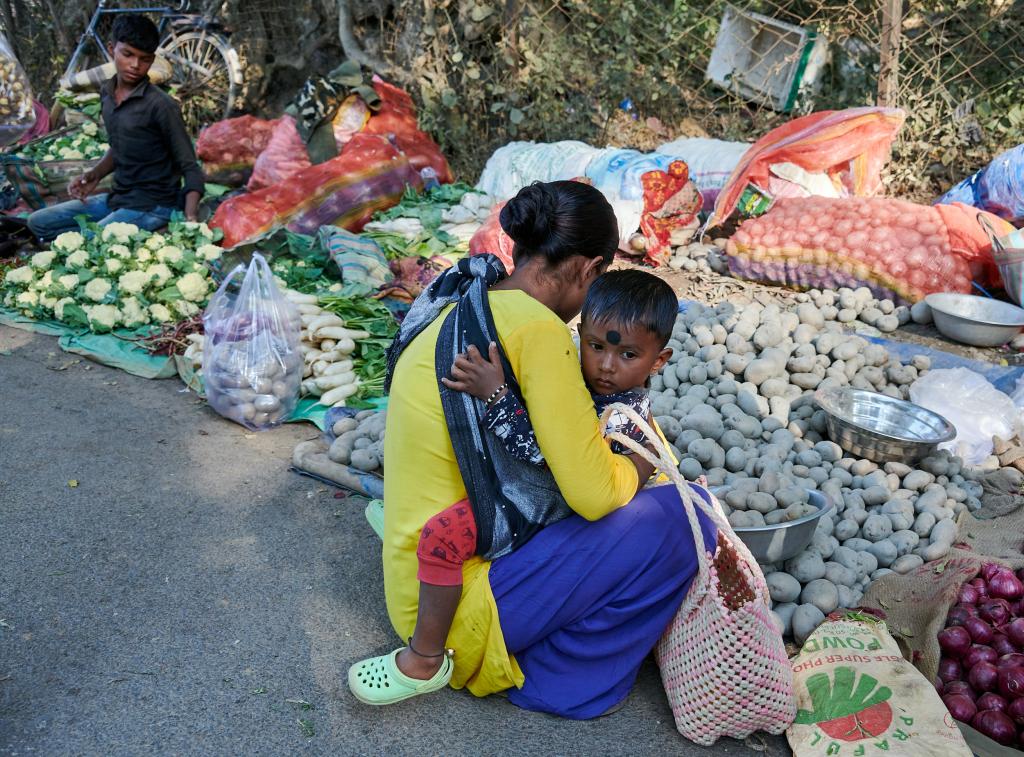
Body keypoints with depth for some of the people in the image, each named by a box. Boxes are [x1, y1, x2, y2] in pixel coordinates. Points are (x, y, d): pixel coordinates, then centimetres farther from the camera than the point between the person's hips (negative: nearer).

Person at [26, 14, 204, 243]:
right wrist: (96, 174, 2)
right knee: (39, 222, 10)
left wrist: (190, 219, -31)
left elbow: (190, 167, -16)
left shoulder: (160, 105, -18)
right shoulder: (107, 94, 5)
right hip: (118, 197, 8)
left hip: (153, 205, -8)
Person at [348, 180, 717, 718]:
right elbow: (594, 492, -22)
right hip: (456, 604, -9)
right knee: (676, 520, -13)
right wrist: (641, 464, 0)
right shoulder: (536, 328, -22)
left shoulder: (455, 308, 5)